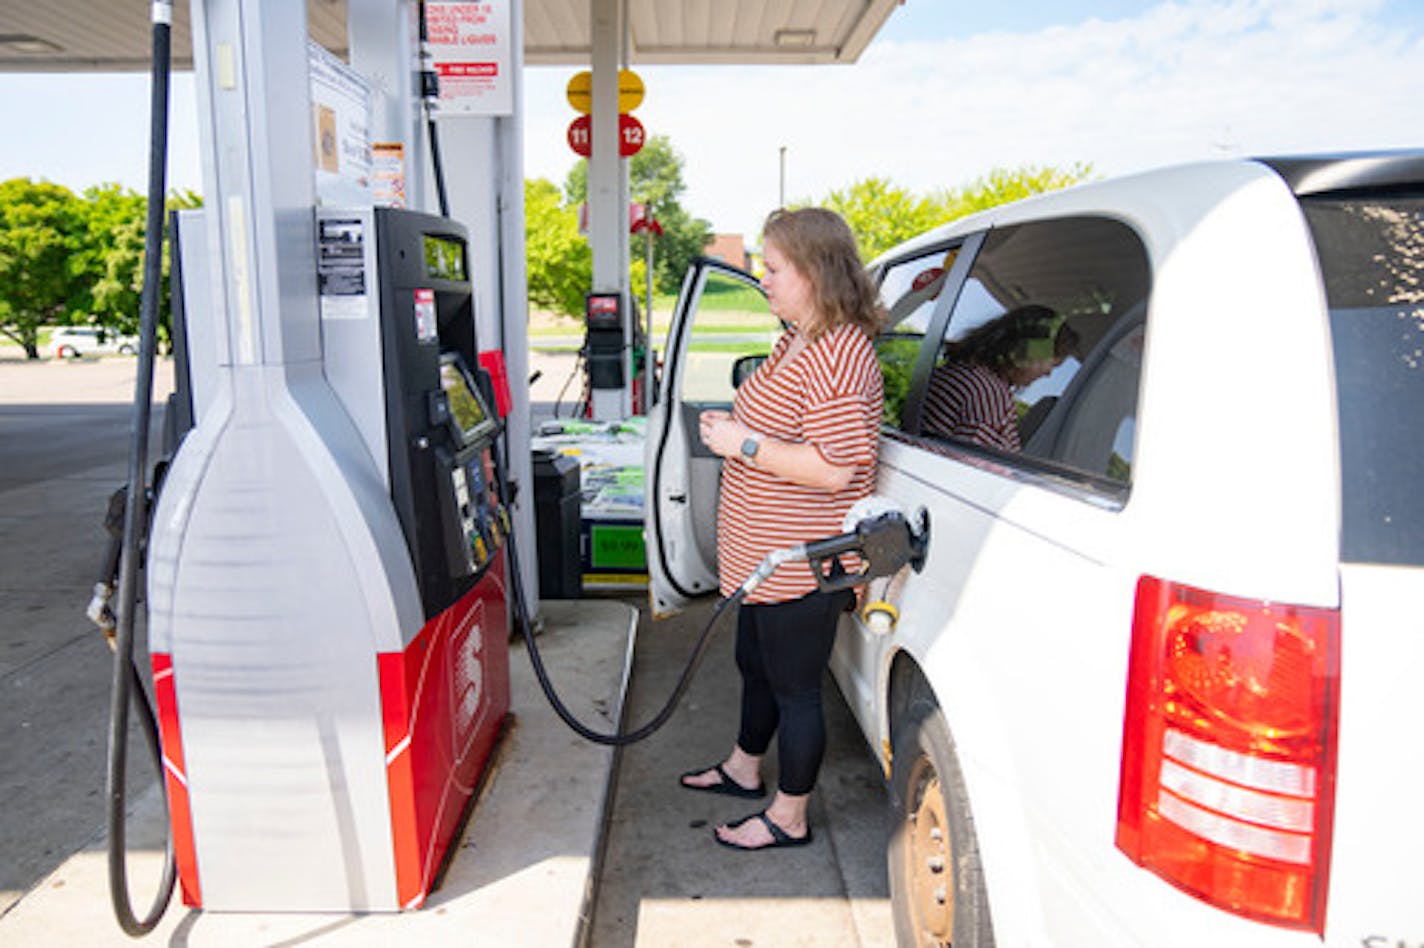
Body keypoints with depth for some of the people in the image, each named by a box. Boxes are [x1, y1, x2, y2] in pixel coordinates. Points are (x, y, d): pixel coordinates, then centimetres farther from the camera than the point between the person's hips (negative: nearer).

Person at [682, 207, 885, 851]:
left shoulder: (837, 354, -24)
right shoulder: (798, 341, 10)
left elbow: (834, 467, -30)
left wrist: (745, 443, -23)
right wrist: (735, 429, 6)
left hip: (803, 566, -11)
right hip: (766, 555, 11)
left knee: (794, 686, 6)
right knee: (755, 665, 26)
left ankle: (789, 817, 27)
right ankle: (744, 768, 48)